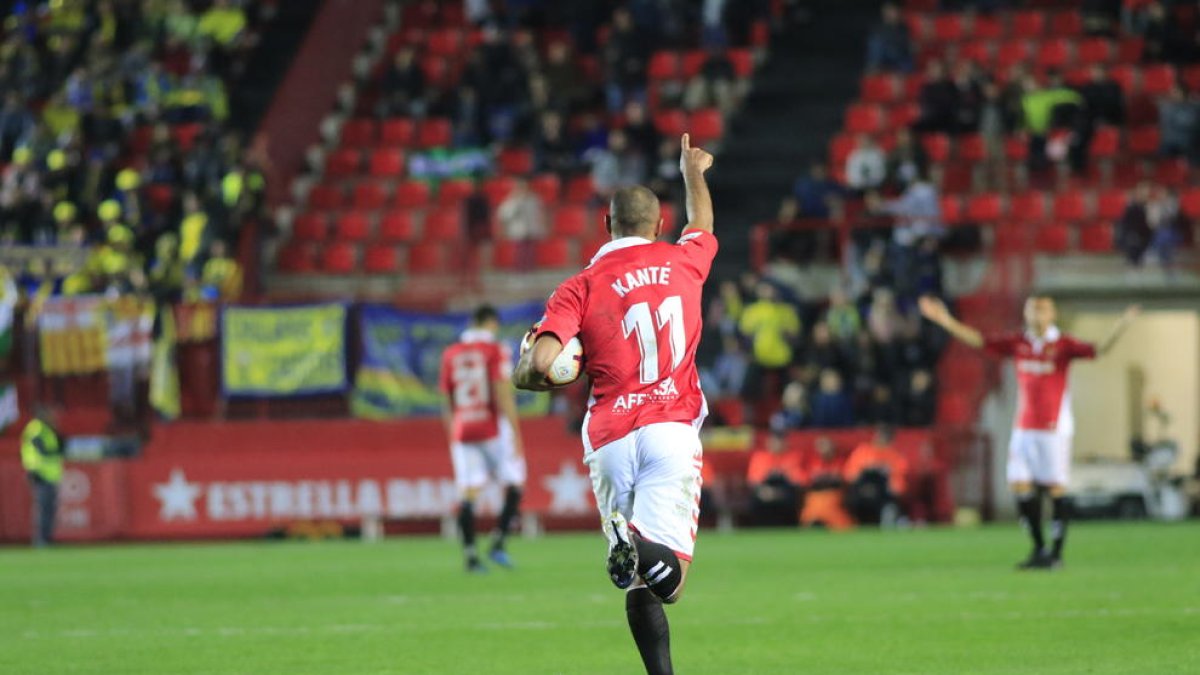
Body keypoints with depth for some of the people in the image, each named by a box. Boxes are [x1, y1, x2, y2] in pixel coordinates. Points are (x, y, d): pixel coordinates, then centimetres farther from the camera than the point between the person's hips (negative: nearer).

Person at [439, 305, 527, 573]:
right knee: (514, 485, 7)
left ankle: (470, 555, -3)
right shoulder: (496, 351, -6)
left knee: (468, 493, 2)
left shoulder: (451, 355, 8)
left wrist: (452, 436, 23)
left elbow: (447, 402, 13)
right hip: (492, 428, -4)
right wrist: (516, 434, -12)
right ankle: (498, 544, -5)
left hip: (462, 430, 4)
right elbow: (504, 395, -14)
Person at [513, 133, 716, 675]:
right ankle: (647, 548, -45)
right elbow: (702, 225, 37)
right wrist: (692, 174, 57)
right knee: (667, 578, -13)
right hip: (672, 427, 0)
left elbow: (540, 363, -10)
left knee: (641, 587, 8)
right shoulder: (683, 261, 12)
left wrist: (523, 375, 15)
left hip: (611, 437, 0)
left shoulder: (581, 287, 4)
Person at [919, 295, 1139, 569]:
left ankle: (1056, 553, 4)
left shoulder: (1063, 346, -5)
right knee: (1020, 485, 1)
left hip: (1054, 429, -4)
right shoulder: (1017, 343, 6)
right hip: (1023, 429, 4)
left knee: (1056, 488, -5)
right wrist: (946, 321, 4)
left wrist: (1120, 328, -34)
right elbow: (978, 340, 10)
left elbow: (1098, 350, -18)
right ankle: (1039, 549, 14)